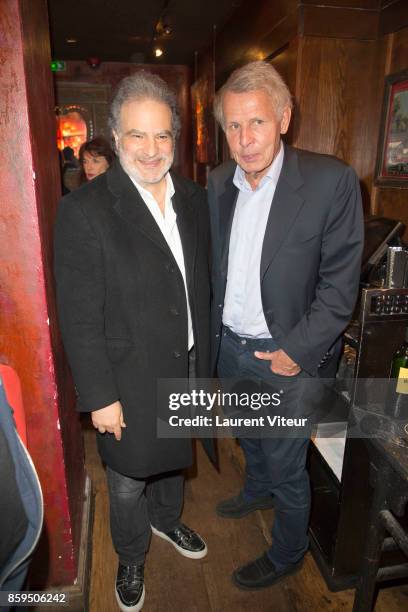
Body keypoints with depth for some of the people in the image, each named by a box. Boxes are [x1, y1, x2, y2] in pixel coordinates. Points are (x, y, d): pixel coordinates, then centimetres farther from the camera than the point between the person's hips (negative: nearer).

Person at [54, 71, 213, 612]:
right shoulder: (84, 211, -18)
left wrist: (204, 360, 8)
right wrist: (99, 396, -15)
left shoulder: (195, 199, -1)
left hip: (187, 370, 5)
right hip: (131, 383, -4)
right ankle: (131, 557, 50)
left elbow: (202, 286, 5)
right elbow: (80, 319, -17)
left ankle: (167, 520, 60)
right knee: (128, 482, 19)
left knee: (173, 458, 29)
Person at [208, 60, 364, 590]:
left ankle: (287, 554, 42)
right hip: (229, 345, 6)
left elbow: (340, 282, -15)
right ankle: (257, 491, 60)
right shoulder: (219, 182, 1)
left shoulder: (332, 180, -16)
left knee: (286, 466, 13)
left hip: (287, 355, -5)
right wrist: (213, 330, 4)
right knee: (249, 437, 29)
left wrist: (297, 352, -17)